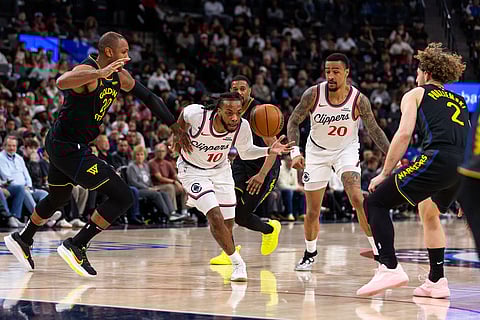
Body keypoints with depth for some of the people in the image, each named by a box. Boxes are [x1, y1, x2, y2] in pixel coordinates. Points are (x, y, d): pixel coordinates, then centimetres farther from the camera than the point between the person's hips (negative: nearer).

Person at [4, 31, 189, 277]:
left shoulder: (119, 76, 7)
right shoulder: (87, 71, -21)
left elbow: (149, 98, 17)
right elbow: (62, 82, -44)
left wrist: (176, 128, 15)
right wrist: (101, 73, -52)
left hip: (61, 146, 10)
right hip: (68, 148, -10)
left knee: (58, 197, 33)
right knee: (122, 197, -12)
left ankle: (22, 239, 52)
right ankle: (76, 246, -8)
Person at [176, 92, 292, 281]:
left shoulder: (242, 126, -22)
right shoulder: (197, 114, -32)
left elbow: (245, 152, -3)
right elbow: (184, 114, -6)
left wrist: (268, 150, -18)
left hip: (220, 170, 4)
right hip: (193, 171, -4)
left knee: (227, 225, 8)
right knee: (216, 219, -21)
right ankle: (238, 263, -5)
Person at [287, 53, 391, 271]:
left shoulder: (359, 100, -21)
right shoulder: (313, 94, -21)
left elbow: (373, 130, -8)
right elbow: (293, 122, -9)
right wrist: (295, 152, -22)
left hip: (346, 149, -1)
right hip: (317, 151, 1)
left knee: (357, 198, -23)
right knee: (312, 211, 6)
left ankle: (378, 249, -15)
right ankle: (310, 254, 30)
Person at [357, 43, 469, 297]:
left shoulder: (416, 94, 17)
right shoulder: (459, 101, 32)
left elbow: (404, 133, 2)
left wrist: (384, 173, 6)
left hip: (439, 158, -6)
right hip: (467, 165, 6)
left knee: (375, 203, 4)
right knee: (429, 213, 32)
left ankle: (390, 268, -13)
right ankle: (436, 281, 27)